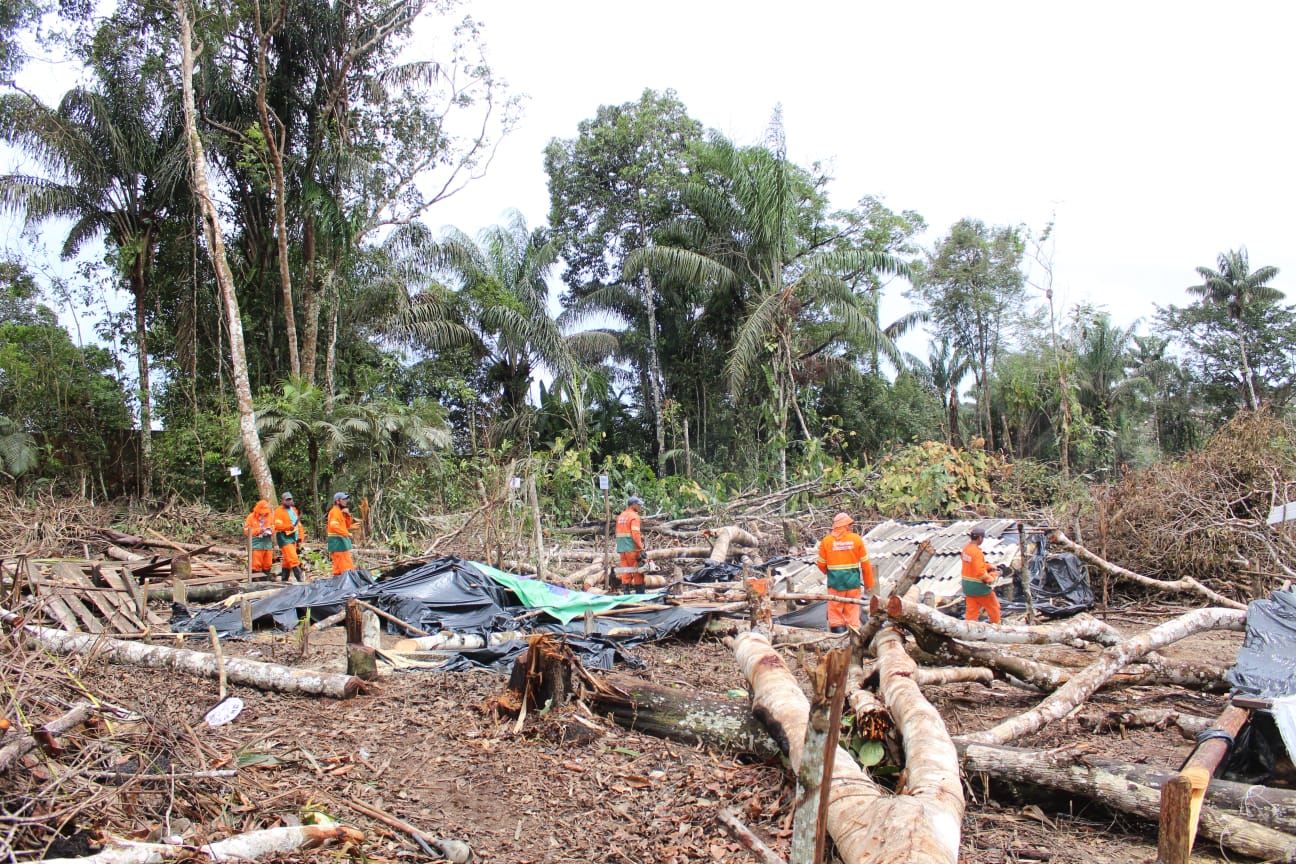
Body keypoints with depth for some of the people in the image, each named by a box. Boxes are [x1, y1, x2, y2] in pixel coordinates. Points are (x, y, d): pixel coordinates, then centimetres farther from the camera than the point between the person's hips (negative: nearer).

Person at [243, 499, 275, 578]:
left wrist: (270, 530, -3)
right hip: (256, 545, -4)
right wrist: (258, 530, -15)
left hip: (267, 544, 4)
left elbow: (273, 528, 20)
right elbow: (247, 531, -5)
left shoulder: (269, 517, 10)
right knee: (256, 565, -7)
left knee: (267, 565, 7)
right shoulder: (251, 517, -2)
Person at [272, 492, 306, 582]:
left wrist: (300, 536, 14)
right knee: (293, 559, -15)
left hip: (294, 537, 8)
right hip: (284, 537, -8)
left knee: (287, 560, 12)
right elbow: (278, 525, -16)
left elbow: (299, 524, 23)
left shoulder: (294, 510, 20)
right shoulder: (279, 511, -4)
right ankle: (299, 579, -19)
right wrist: (289, 527, -31)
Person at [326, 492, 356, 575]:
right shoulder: (335, 511, -11)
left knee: (338, 566, 12)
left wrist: (347, 515, 4)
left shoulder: (341, 512, 20)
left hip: (341, 541, 10)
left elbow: (348, 526, 17)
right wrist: (347, 533, -25)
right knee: (346, 566, -15)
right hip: (337, 541, -10)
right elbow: (334, 526, -26)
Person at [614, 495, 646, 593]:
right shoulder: (634, 516, -9)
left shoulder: (621, 516, 16)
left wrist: (621, 546, 16)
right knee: (638, 572, 1)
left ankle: (626, 592, 4)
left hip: (622, 549, 7)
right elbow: (635, 534, -18)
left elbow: (619, 533, 15)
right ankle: (639, 593, 3)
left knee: (625, 572, 7)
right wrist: (641, 549, -18)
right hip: (632, 549, -7)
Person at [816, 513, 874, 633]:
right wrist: (869, 583, 11)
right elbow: (865, 563, 2)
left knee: (835, 609, 7)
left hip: (835, 580, 0)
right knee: (852, 609, 8)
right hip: (853, 580, 0)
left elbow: (821, 564, 2)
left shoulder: (826, 541, -2)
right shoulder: (856, 539, -2)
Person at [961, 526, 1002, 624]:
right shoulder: (977, 552, -25)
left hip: (967, 585, 8)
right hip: (978, 586, -8)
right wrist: (991, 579, -13)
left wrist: (989, 567, 9)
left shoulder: (966, 548, 2)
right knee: (993, 607, 14)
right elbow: (980, 572, -28)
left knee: (972, 610, 14)